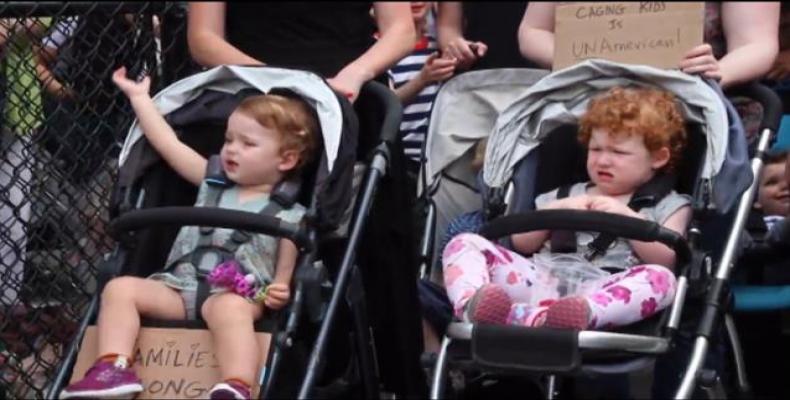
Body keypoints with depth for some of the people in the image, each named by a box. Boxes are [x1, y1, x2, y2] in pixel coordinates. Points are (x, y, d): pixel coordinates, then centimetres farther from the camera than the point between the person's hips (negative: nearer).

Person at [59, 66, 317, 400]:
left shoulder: (290, 216, 10)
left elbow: (285, 272, 5)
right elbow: (171, 147, 22)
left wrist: (279, 291, -19)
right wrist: (139, 97, 26)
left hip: (237, 294, -5)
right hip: (180, 284, 6)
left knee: (228, 307, -41)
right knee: (120, 288, -17)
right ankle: (114, 368, -31)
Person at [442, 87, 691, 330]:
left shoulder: (668, 205, 21)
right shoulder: (567, 195, 32)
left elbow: (665, 259, 4)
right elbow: (522, 244, 23)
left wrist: (626, 217, -3)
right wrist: (555, 212, 8)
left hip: (602, 291, -3)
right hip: (542, 281, 4)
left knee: (661, 278, -36)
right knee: (464, 243, -10)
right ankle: (472, 304, -48)